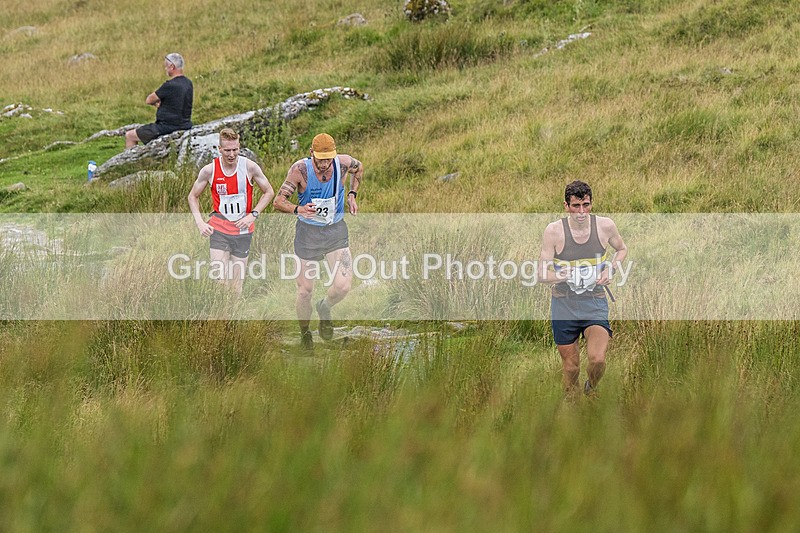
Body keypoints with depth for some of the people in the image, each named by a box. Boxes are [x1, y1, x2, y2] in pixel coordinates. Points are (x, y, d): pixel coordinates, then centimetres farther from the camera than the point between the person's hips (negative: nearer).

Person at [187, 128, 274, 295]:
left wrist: (253, 215, -5)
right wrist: (200, 222, -5)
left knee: (236, 287, 4)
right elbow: (193, 196, 8)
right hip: (218, 230, -1)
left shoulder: (249, 167, -6)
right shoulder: (209, 170, -6)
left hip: (243, 230, 1)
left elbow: (269, 192, 7)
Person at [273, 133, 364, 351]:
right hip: (308, 232, -2)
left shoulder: (343, 163, -12)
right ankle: (305, 333, 29)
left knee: (343, 286, -12)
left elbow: (359, 168, 14)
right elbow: (278, 201, -18)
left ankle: (324, 309, 23)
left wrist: (352, 194, 5)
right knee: (305, 291, 2)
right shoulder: (300, 169, -20)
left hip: (336, 230, 2)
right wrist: (298, 209, -37)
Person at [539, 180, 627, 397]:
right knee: (571, 367, 7)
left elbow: (621, 249, 16)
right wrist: (560, 276, -28)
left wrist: (610, 270, -3)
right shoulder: (554, 231, -10)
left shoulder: (605, 226, -5)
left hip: (595, 305, 0)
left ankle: (591, 389, 16)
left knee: (597, 359, -17)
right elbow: (543, 273, -7)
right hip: (564, 306, 0)